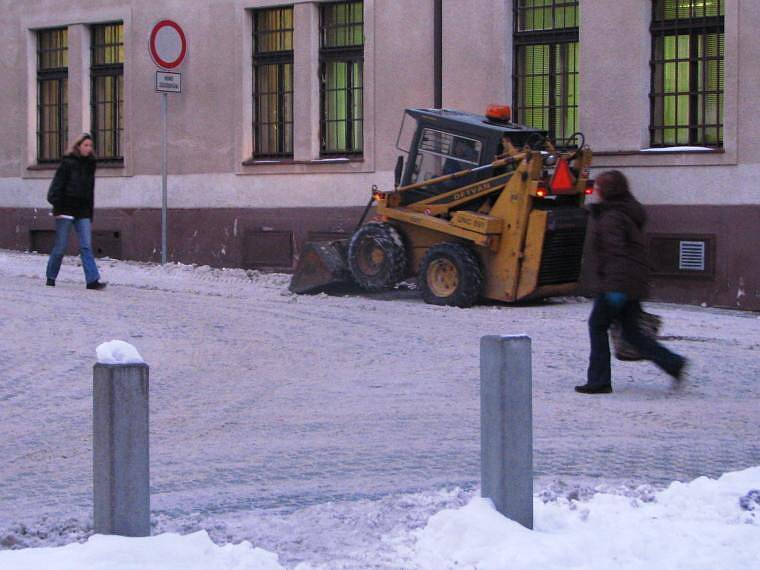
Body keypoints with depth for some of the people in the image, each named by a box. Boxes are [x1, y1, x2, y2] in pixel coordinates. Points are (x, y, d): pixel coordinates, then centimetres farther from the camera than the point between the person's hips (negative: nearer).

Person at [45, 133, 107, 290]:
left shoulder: (89, 165, 12)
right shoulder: (68, 163, -4)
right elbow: (57, 185, -8)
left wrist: (90, 215, 17)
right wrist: (57, 208, -16)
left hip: (83, 212, 4)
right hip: (66, 210, -4)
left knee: (86, 246, -6)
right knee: (61, 246, 2)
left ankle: (93, 280, -14)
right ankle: (51, 278, 17)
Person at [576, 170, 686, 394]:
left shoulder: (611, 218, -13)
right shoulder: (628, 213, 19)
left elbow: (616, 252, -24)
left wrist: (615, 287, -29)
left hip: (617, 283, -10)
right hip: (636, 282, 10)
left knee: (597, 325, 2)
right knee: (631, 331, 12)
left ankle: (599, 381, 3)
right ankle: (674, 363, 3)